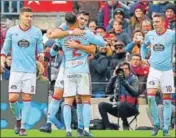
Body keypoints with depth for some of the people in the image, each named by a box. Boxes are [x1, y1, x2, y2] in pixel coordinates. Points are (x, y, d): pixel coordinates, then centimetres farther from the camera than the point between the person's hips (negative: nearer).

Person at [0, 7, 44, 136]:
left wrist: (41, 55, -14)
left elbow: (40, 50, 8)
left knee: (27, 99, -2)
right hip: (16, 70, 0)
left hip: (30, 71, 0)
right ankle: (18, 119, 21)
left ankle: (23, 127, 5)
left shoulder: (37, 32, 3)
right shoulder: (12, 31, 4)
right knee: (12, 98, -7)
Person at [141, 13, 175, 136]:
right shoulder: (150, 35, 5)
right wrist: (144, 57, 14)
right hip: (154, 69, 2)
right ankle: (156, 124, 3)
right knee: (150, 96, -14)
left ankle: (166, 129, 9)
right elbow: (144, 46, 25)